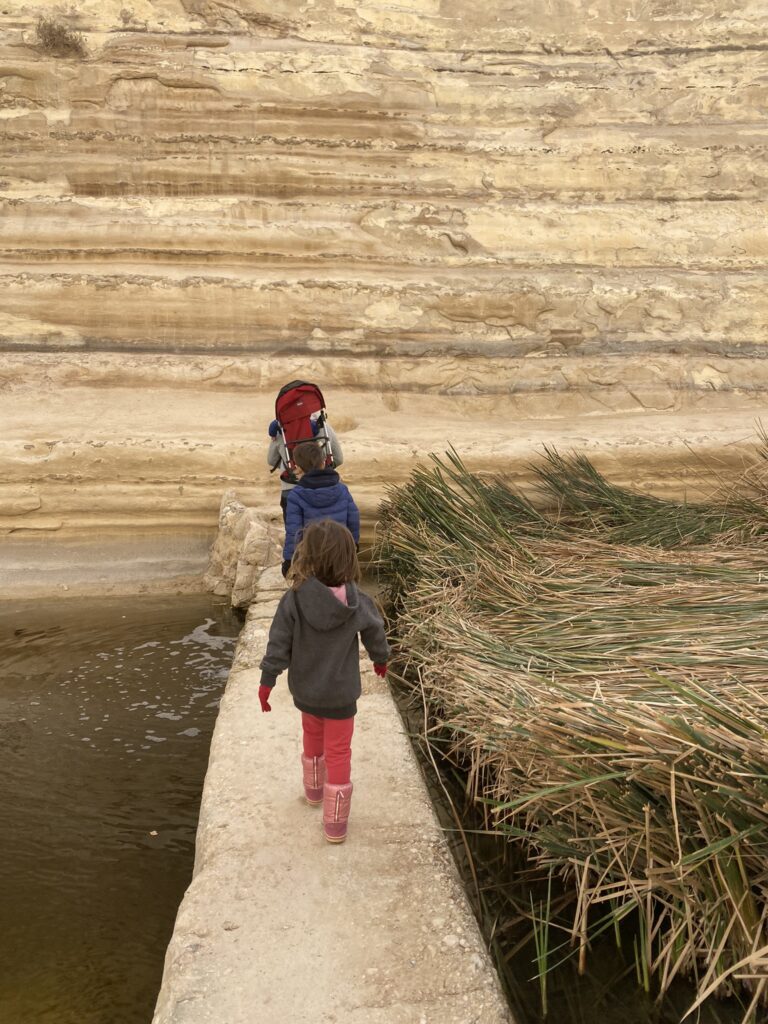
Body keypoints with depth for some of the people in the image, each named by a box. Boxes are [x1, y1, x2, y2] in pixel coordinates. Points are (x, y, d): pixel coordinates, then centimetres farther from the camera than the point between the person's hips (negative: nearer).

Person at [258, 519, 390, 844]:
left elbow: (278, 644, -15)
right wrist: (380, 660, 19)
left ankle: (314, 789, 51)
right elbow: (375, 635, -2)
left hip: (305, 691, 2)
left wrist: (267, 681, -2)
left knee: (312, 738, 28)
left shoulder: (294, 599, -21)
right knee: (338, 753, 11)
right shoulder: (357, 602, -19)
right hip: (340, 694, -2)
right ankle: (335, 824, 20)